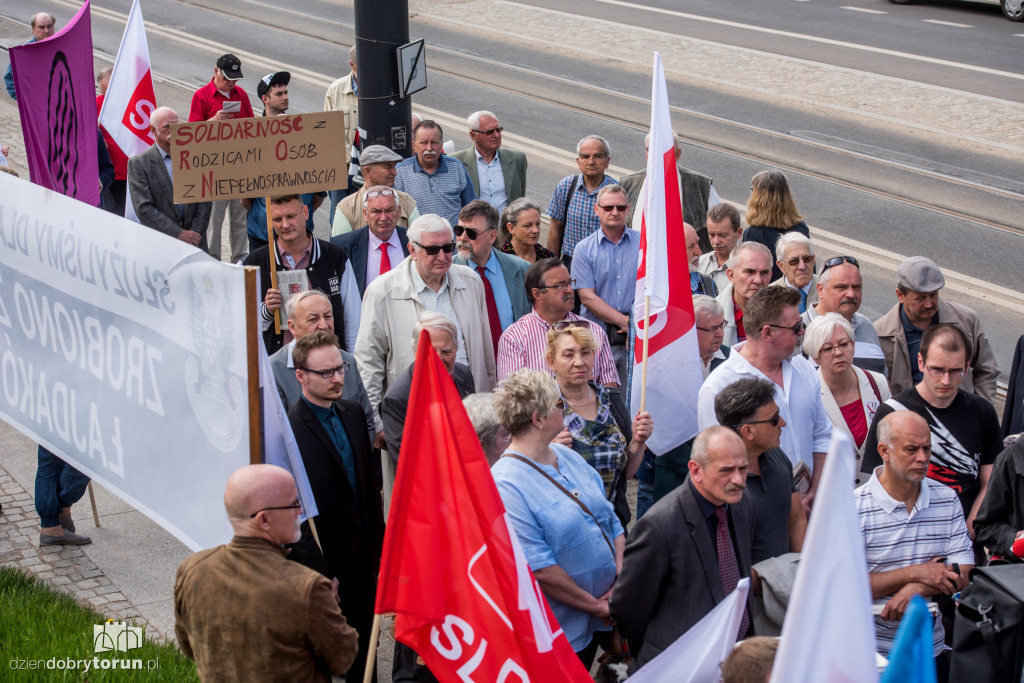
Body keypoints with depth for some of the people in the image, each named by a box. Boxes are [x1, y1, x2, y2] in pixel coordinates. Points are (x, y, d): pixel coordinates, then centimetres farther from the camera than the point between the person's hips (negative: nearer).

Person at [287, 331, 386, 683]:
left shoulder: (352, 413, 5)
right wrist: (319, 571, -20)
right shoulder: (289, 430, -19)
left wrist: (380, 546, 11)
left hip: (361, 554, 7)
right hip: (323, 560, -7)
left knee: (363, 653, 19)